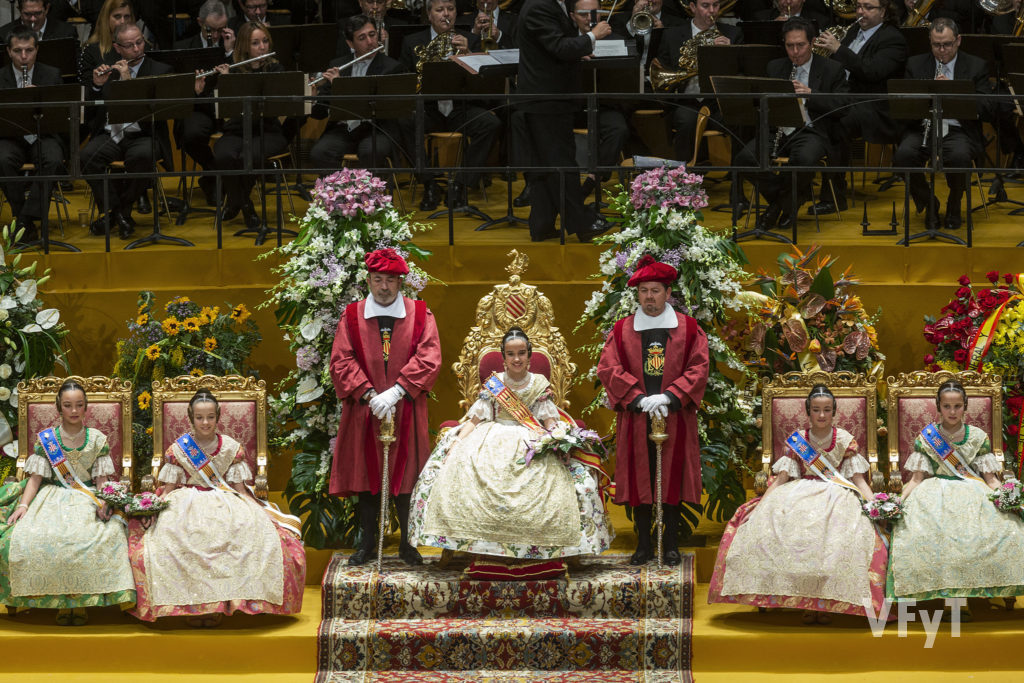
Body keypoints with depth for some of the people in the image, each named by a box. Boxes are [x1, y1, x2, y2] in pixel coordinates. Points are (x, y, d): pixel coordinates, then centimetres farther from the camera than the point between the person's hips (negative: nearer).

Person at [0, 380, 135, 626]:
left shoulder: (97, 439, 7)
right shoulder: (46, 439, 6)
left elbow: (102, 480, 6)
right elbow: (36, 477, 3)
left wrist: (104, 504, -14)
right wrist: (23, 505, -12)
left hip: (88, 499, 0)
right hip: (53, 499, 0)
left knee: (108, 535, -31)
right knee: (34, 537, -30)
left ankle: (81, 601, -17)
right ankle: (61, 603, -15)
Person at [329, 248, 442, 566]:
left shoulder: (420, 314, 4)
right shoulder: (352, 316, 5)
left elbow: (429, 358, -7)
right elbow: (341, 361, -2)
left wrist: (396, 391, -18)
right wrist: (370, 395, -14)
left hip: (406, 409, -1)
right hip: (363, 409, 1)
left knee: (406, 474, 1)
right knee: (366, 473, 3)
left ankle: (408, 543, 10)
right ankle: (367, 543, 11)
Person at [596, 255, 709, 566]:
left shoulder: (688, 328, 5)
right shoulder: (622, 330, 7)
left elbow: (699, 368, -2)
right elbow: (608, 368, -2)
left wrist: (669, 396, -14)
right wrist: (639, 398, -13)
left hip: (675, 417, -1)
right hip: (635, 418, 1)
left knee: (672, 479, 0)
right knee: (639, 481, 1)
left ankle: (671, 545, 7)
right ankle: (643, 545, 8)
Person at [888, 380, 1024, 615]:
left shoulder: (978, 437, 11)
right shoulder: (926, 438, 9)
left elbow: (990, 478, 9)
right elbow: (917, 479, 6)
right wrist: (898, 501, -10)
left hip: (974, 494, 1)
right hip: (934, 496, -1)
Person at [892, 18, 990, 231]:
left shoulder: (976, 66, 7)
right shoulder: (916, 65, 12)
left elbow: (984, 107, -4)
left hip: (958, 130, -2)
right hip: (923, 127, 2)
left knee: (960, 156, -37)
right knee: (903, 155, -31)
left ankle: (954, 206, -5)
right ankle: (929, 205, -4)